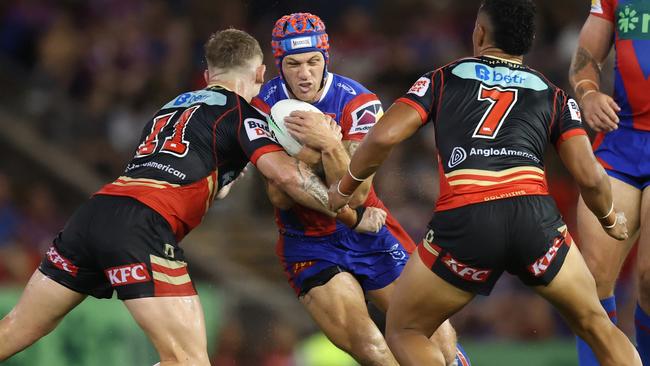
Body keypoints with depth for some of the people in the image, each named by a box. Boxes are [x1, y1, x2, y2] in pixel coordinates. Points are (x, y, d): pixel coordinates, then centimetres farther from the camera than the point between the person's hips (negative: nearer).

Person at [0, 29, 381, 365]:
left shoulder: (174, 105, 30)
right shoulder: (243, 112, 8)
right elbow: (285, 174, -7)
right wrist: (353, 215, 1)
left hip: (97, 210, 8)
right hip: (143, 227, -8)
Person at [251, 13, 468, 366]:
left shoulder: (358, 103, -14)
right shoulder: (264, 107, -10)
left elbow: (356, 195, -22)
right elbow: (280, 197, -15)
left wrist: (329, 144, -38)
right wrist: (311, 151, -30)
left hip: (368, 231, 1)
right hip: (308, 244, -1)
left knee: (436, 335, -1)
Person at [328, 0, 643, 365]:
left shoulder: (444, 79, 19)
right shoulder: (553, 95, 21)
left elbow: (383, 137, 6)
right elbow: (590, 177, 11)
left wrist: (344, 188, 23)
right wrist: (611, 219, 32)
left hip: (462, 223, -1)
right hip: (535, 215, 1)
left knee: (404, 331, 19)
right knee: (596, 325, 22)